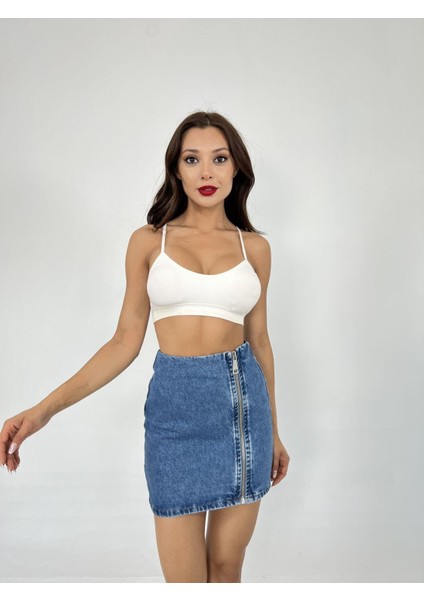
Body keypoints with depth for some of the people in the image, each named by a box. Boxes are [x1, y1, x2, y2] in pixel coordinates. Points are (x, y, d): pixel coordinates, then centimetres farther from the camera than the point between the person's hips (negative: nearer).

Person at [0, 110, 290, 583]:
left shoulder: (254, 246, 6)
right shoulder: (148, 242, 2)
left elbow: (258, 339, 11)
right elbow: (125, 341, 1)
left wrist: (273, 431, 16)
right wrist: (45, 409, -10)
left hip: (243, 400, 2)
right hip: (175, 405, -1)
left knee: (226, 567, 12)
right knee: (184, 580, 5)